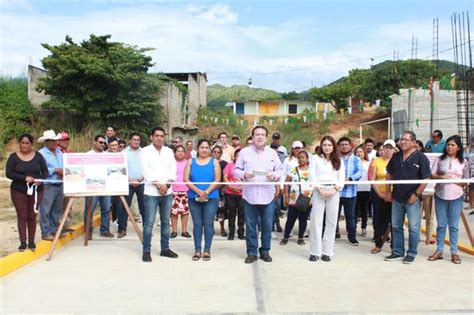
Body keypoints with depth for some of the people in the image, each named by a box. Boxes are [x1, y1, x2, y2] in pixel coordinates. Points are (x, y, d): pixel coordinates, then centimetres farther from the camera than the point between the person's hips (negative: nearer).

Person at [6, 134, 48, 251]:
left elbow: (45, 171, 5)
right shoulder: (13, 157, -3)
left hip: (36, 191, 1)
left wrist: (41, 179, -16)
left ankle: (31, 242, 15)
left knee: (32, 216, 7)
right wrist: (24, 178, -22)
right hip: (19, 191, -1)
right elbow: (8, 173, -10)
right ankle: (23, 242, 6)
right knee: (22, 216, 1)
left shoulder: (38, 156, 2)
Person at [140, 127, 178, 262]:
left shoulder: (169, 151, 10)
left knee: (166, 222, 10)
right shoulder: (145, 151, -1)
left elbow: (173, 169, 5)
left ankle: (165, 248, 19)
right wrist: (159, 185, -14)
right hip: (151, 192, -4)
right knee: (149, 223, -3)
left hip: (167, 192, 4)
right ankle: (146, 250, 5)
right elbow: (146, 171, -9)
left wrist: (167, 184, -10)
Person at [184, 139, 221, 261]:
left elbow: (217, 180, -4)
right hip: (194, 198, 1)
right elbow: (186, 179, -2)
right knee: (197, 224, 5)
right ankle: (197, 250, 12)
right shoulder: (191, 162, 8)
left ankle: (207, 250, 9)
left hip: (211, 198, -1)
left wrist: (206, 192, -15)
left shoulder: (214, 162, 5)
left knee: (208, 224, 1)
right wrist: (198, 191, -14)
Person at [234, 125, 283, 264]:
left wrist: (274, 175, -12)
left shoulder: (272, 153, 9)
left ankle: (265, 251, 21)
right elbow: (236, 170, 4)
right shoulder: (244, 152, 4)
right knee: (250, 225, 5)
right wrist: (244, 174, -16)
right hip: (250, 195, -1)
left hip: (267, 195, 1)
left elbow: (280, 170, 9)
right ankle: (252, 252, 16)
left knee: (267, 225, 6)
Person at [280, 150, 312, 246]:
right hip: (294, 199, 0)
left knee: (303, 219, 8)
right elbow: (287, 184, 3)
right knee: (290, 219, 4)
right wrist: (286, 196, -4)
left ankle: (300, 238, 20)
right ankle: (285, 237, 13)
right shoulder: (293, 170, 4)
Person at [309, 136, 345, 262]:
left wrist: (334, 189, -9)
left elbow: (342, 177, 6)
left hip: (333, 192, 2)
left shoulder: (339, 161, 13)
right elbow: (312, 175, -1)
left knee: (331, 222, 2)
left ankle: (327, 251, 8)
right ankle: (315, 251, 3)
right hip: (319, 191, -2)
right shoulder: (316, 158, 6)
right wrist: (320, 189, -13)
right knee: (316, 221, -3)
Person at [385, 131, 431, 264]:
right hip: (396, 197, 5)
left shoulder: (421, 158, -8)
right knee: (396, 226, 11)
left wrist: (416, 194, -14)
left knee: (413, 227, 4)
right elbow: (389, 175, 15)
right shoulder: (396, 156, 8)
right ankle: (397, 252, 22)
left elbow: (426, 179, -11)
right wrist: (388, 191, 8)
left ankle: (411, 253, 16)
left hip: (412, 198, -5)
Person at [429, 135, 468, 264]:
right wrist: (442, 177, -18)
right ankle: (439, 251, 15)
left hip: (456, 197, 0)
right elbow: (432, 175, 1)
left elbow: (465, 181, 4)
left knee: (453, 226, 5)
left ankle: (454, 252, 13)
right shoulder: (439, 159, 2)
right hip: (440, 195, 0)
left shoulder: (463, 162, 3)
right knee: (441, 225, 7)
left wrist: (453, 180, -13)